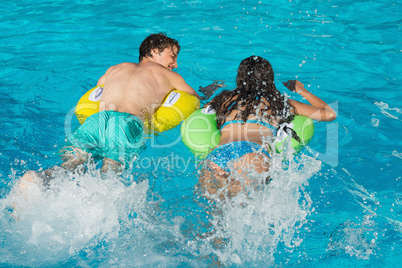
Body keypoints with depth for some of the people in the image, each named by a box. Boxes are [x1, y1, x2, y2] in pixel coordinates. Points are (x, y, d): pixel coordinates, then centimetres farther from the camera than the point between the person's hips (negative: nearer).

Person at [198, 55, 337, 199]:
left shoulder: (225, 99, 31)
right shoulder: (279, 103, 28)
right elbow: (330, 114, 34)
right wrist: (301, 91, 50)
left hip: (215, 157, 3)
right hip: (253, 154, -2)